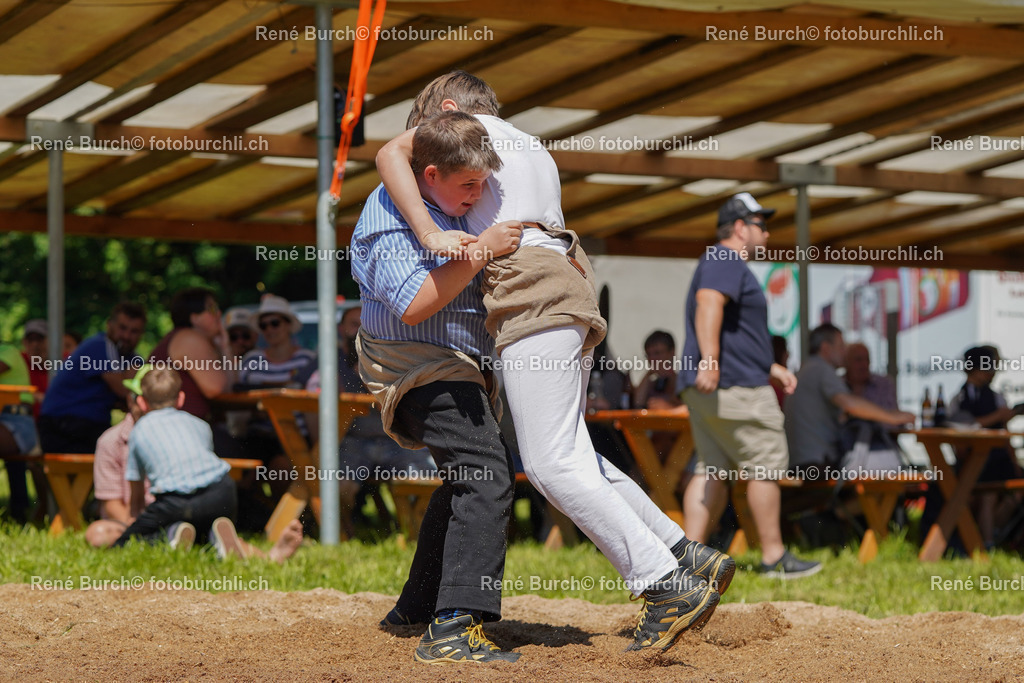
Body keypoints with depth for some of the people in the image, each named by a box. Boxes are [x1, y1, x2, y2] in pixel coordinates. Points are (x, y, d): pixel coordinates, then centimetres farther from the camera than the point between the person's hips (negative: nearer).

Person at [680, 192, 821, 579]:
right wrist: (709, 359, -39)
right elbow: (708, 305, -27)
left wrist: (772, 369, 34)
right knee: (766, 464, -5)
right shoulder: (725, 261, -8)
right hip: (735, 387, -11)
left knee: (712, 470, 6)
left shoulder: (722, 263, 27)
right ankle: (774, 557, -1)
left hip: (703, 388, 11)